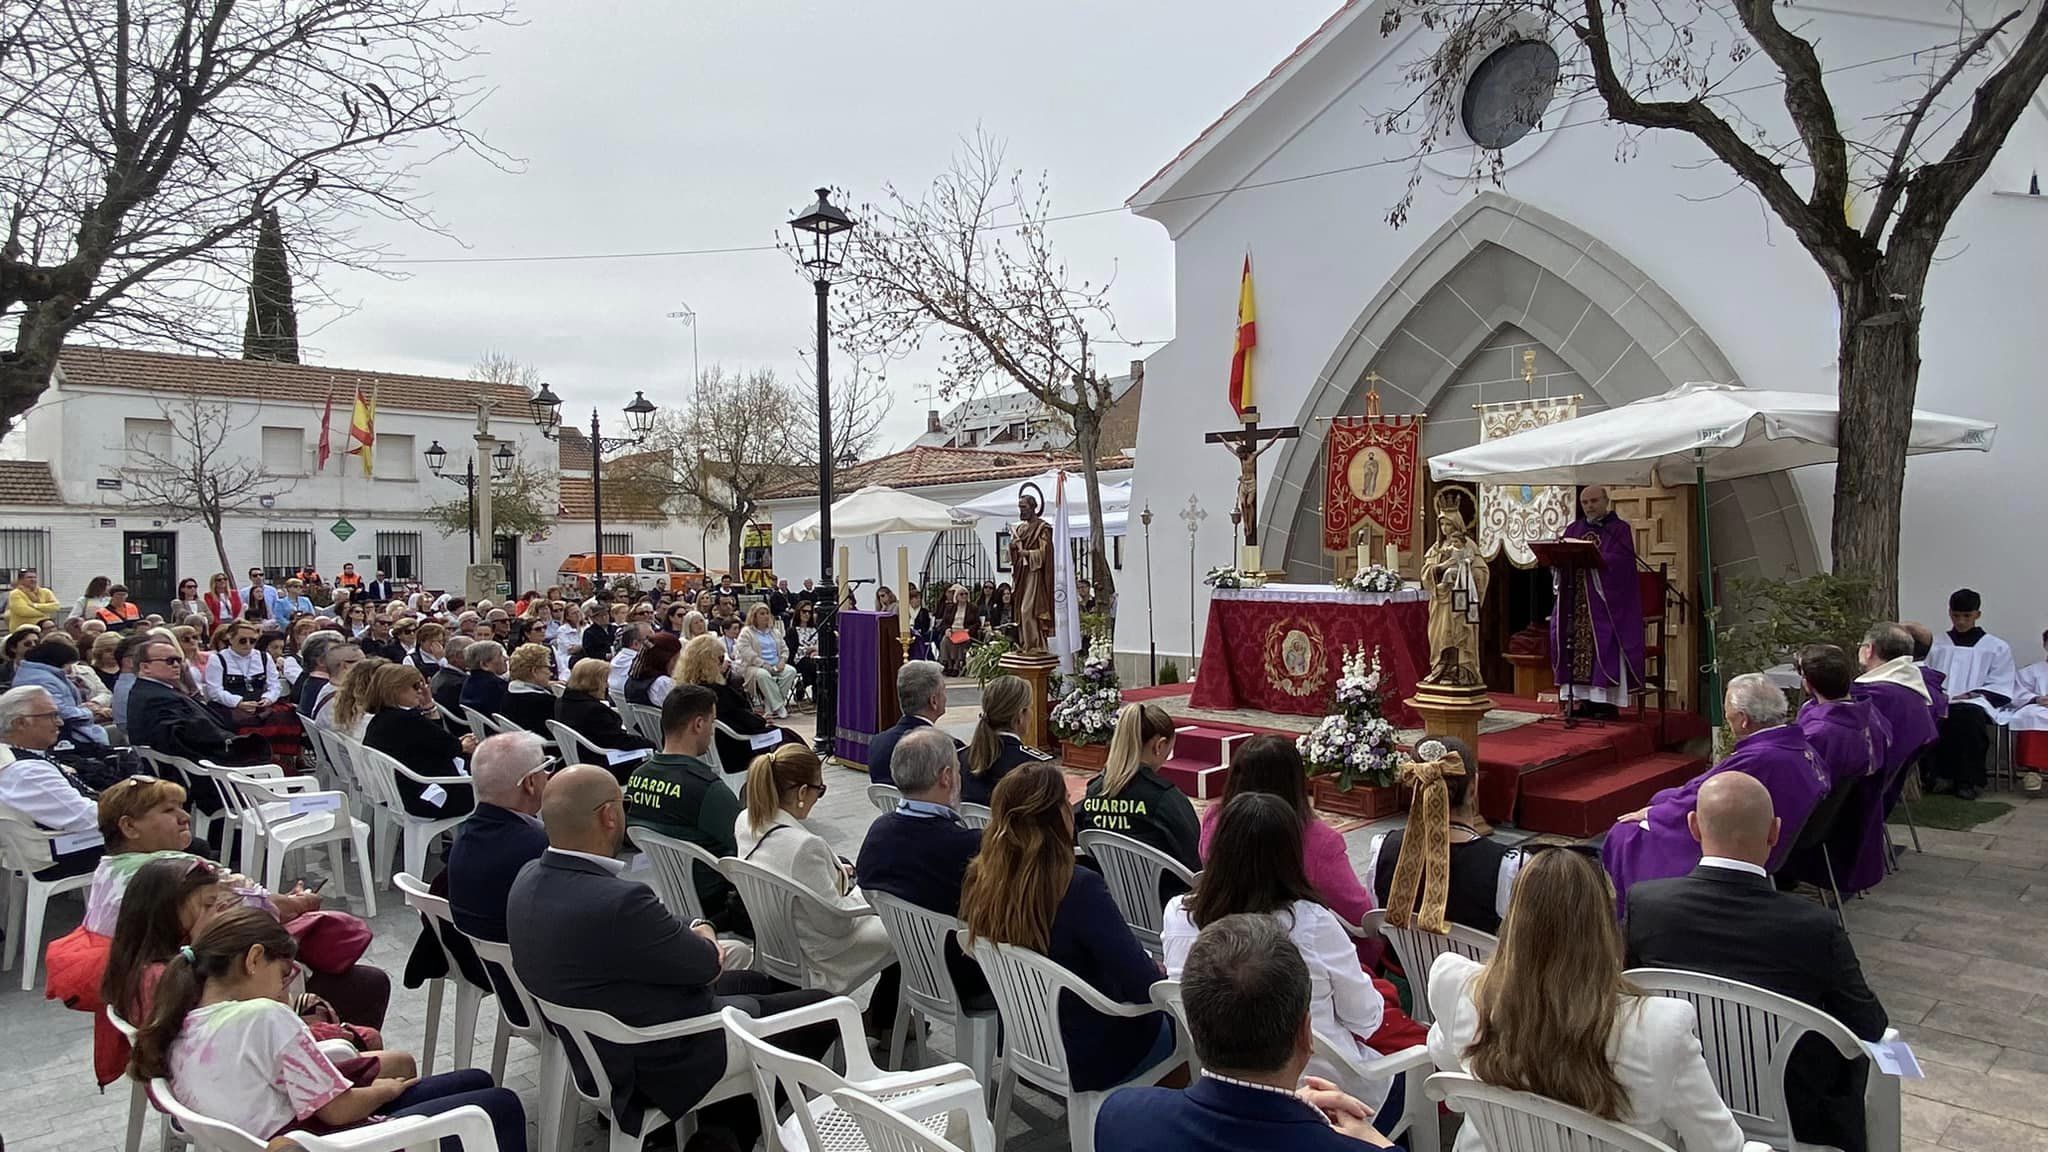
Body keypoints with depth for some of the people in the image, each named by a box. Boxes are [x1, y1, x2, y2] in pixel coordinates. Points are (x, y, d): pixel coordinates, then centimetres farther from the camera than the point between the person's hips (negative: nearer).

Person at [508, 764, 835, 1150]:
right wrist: (704, 933, 2)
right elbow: (707, 963, -18)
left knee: (755, 983, 25)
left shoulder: (530, 878, -8)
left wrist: (693, 944, -5)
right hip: (663, 1062, -9)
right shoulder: (619, 902, -36)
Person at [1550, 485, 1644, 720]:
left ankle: (1607, 701, -4)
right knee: (1576, 646, 0)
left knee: (1605, 647, -8)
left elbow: (1621, 561, -11)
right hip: (1575, 602, 4)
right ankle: (1585, 700, 4)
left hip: (1607, 602, -4)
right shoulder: (1573, 529, 17)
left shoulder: (1620, 529, 3)